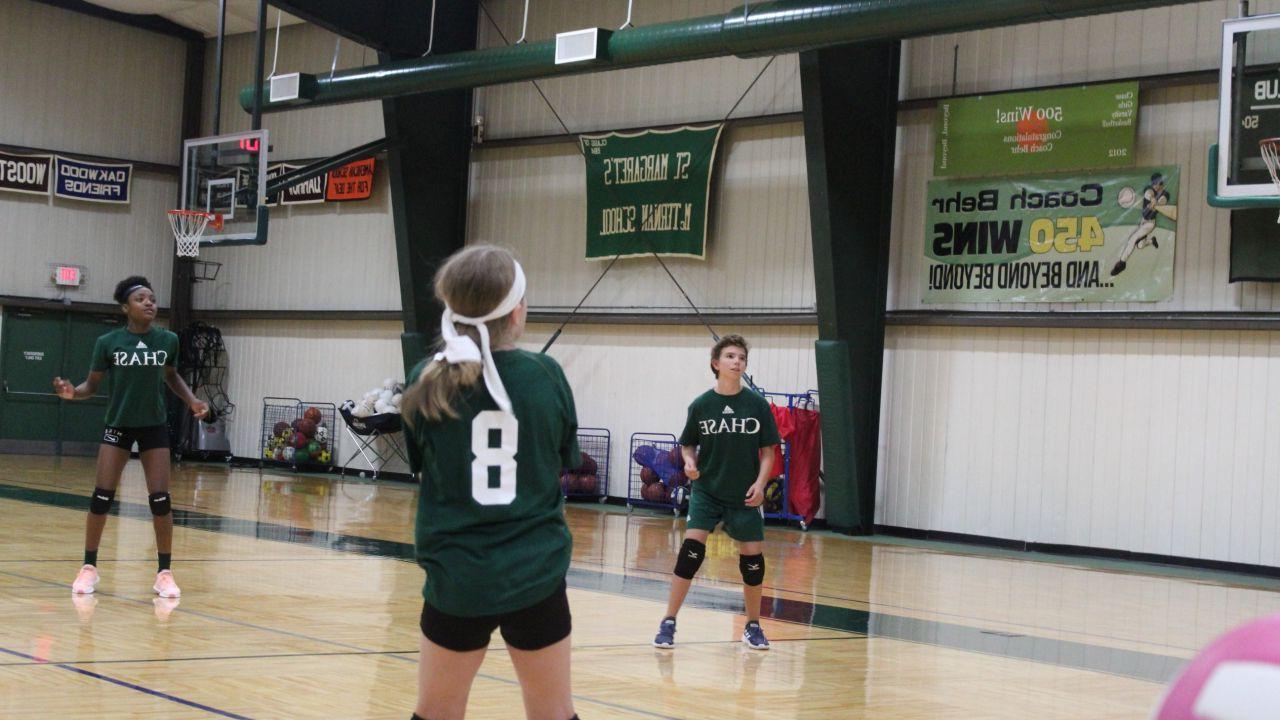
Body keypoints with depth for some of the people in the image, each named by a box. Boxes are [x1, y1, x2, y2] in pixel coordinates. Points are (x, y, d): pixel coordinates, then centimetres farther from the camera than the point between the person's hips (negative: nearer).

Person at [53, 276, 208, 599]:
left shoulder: (168, 340, -4)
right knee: (102, 496, -4)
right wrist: (73, 392, -22)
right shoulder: (107, 342, -9)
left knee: (160, 499, -5)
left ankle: (165, 573, 5)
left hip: (154, 426, 1)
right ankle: (89, 567, 11)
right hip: (117, 425, -1)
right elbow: (92, 385, -1)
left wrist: (192, 401, 1)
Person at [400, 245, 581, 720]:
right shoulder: (546, 376, -6)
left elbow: (418, 466, 6)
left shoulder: (427, 381, -6)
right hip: (538, 573, 0)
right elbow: (564, 461, 7)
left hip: (457, 577, 0)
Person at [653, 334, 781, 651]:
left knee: (753, 557, 3)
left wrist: (760, 483, -12)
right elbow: (688, 444, 8)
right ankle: (668, 622, -5)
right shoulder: (701, 405, -4)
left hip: (744, 496, 1)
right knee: (691, 550, -14)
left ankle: (753, 626, 23)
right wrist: (689, 461, -14)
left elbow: (768, 450, 2)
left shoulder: (757, 404, -4)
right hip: (706, 491, -1)